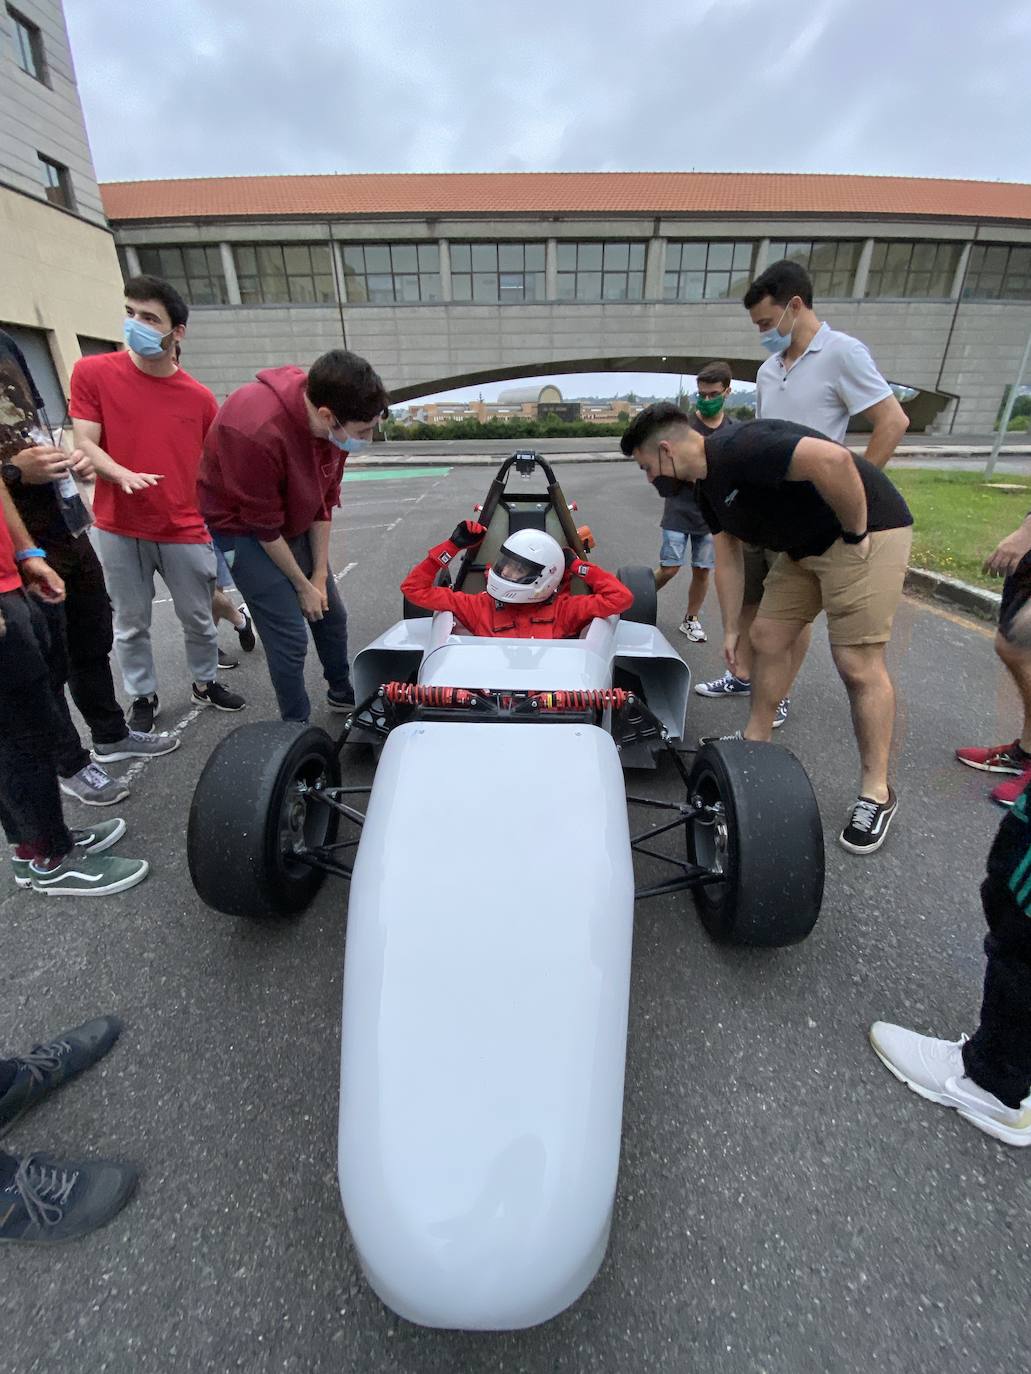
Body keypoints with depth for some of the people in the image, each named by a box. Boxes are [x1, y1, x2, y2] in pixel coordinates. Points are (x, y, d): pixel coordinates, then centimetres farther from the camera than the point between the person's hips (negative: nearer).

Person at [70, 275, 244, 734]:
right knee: (130, 624, 7)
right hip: (118, 529, 0)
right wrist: (122, 474, -23)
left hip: (185, 531, 1)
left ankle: (205, 683, 33)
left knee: (198, 618, 11)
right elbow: (84, 444, -4)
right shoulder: (92, 372, 0)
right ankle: (143, 698, 25)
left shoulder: (199, 396, 3)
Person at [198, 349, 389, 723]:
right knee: (290, 635, -10)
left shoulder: (335, 418, -14)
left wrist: (321, 573, -2)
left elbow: (325, 498, -4)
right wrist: (303, 586, -14)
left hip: (295, 522, 7)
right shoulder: (257, 431, -35)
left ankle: (343, 693, 36)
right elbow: (263, 526, -24)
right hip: (244, 528, -7)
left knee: (332, 614, 13)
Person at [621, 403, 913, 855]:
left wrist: (855, 535, -25)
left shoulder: (740, 448, -25)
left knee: (858, 664, -7)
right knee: (766, 641, 8)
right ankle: (755, 741, 26)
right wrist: (731, 629, 10)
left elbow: (833, 459, -39)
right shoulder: (707, 486, 5)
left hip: (865, 531, -9)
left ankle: (876, 792, 7)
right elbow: (728, 559, 10)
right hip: (805, 546, 9)